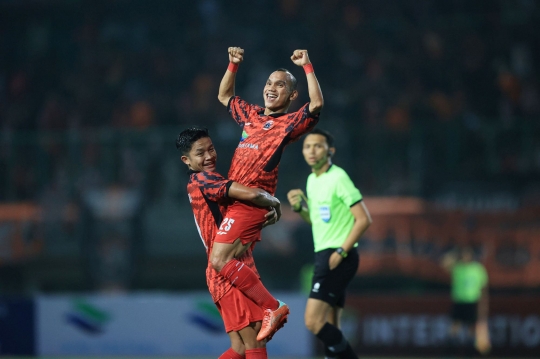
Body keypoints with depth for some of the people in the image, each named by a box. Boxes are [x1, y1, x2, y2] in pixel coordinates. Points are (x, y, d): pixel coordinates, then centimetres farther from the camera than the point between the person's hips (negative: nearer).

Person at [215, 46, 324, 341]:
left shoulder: (289, 123, -3)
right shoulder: (251, 115, 18)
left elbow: (317, 103, -21)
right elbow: (224, 96, 35)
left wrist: (307, 66, -16)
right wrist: (233, 65, 23)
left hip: (251, 201, -8)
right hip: (235, 197, 8)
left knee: (221, 260, -17)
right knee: (237, 261, 7)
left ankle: (272, 307, -15)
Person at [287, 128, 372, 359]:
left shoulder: (338, 178, -11)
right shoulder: (312, 180, 14)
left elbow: (363, 219, -15)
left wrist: (341, 252, -19)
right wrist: (300, 207, 6)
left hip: (338, 258, -9)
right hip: (323, 254, 9)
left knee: (313, 321, -17)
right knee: (330, 329, 6)